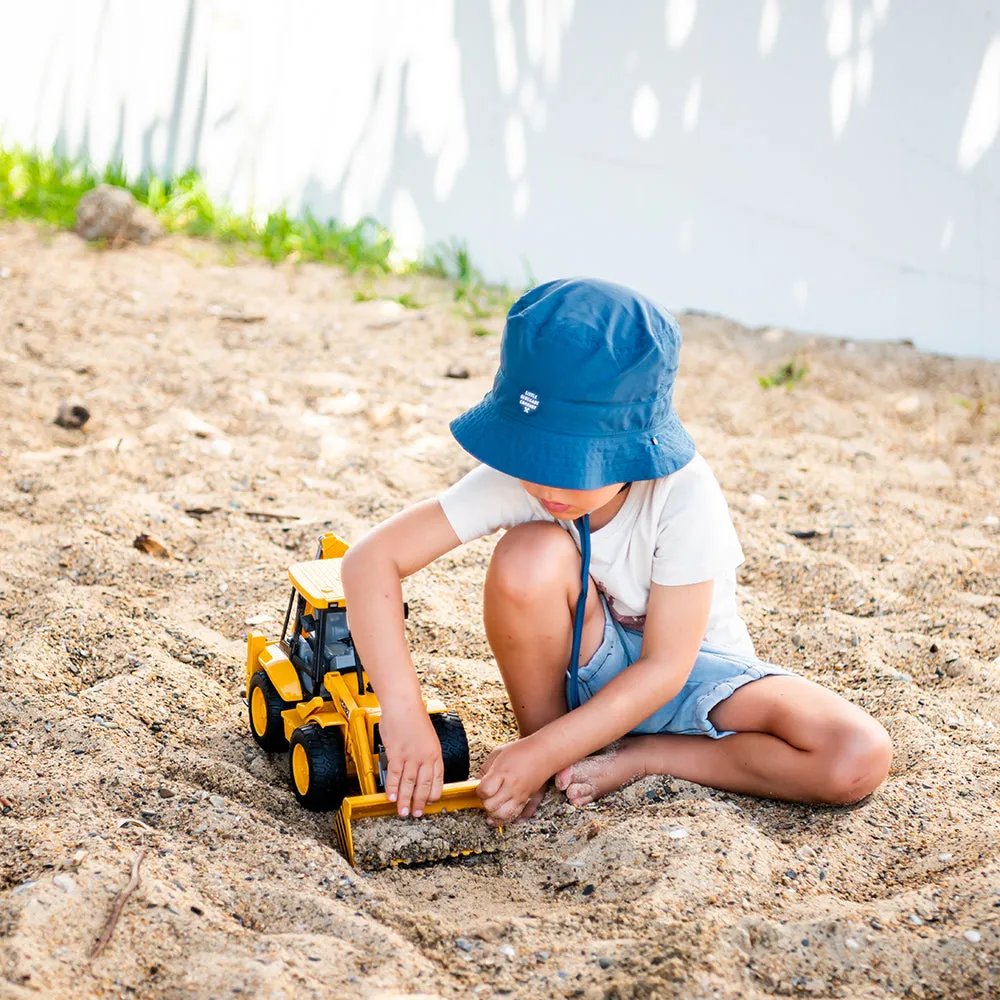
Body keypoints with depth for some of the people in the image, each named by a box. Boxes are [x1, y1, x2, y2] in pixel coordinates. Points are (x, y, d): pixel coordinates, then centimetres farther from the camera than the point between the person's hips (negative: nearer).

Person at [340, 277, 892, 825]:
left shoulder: (684, 495, -30)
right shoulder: (517, 475, -24)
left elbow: (664, 668, -27)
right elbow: (372, 558, -27)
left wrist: (546, 754, -34)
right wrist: (403, 711, -37)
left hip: (689, 665, 0)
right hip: (583, 665, 1)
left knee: (858, 757, -26)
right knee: (529, 557, -34)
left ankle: (638, 757, -11)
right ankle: (539, 734, -9)